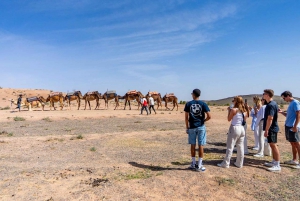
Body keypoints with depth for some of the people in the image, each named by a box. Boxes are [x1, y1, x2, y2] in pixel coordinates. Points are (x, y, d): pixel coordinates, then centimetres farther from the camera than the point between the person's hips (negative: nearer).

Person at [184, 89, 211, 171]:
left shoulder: (188, 104, -1)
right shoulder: (203, 104, -4)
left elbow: (186, 117, -1)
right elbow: (209, 116, -10)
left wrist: (187, 127, 7)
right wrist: (203, 120, 9)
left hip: (192, 127, 1)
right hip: (201, 127, -1)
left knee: (193, 145, 11)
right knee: (201, 146, 5)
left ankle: (193, 164, 21)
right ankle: (199, 165, 10)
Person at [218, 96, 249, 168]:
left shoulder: (234, 110, -12)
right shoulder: (245, 110, 6)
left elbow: (229, 119, -4)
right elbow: (244, 120, 16)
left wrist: (229, 111, 6)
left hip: (235, 128, -6)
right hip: (242, 129, 6)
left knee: (230, 147, 0)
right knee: (240, 147, 12)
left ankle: (225, 163, 5)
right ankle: (239, 163, 19)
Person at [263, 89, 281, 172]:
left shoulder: (271, 105, -20)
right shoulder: (273, 103, 12)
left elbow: (270, 118, -24)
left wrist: (266, 130, -23)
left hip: (271, 129, -10)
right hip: (272, 128, 10)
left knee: (273, 145, -5)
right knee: (272, 145, 15)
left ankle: (277, 165, 1)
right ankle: (274, 162, 25)